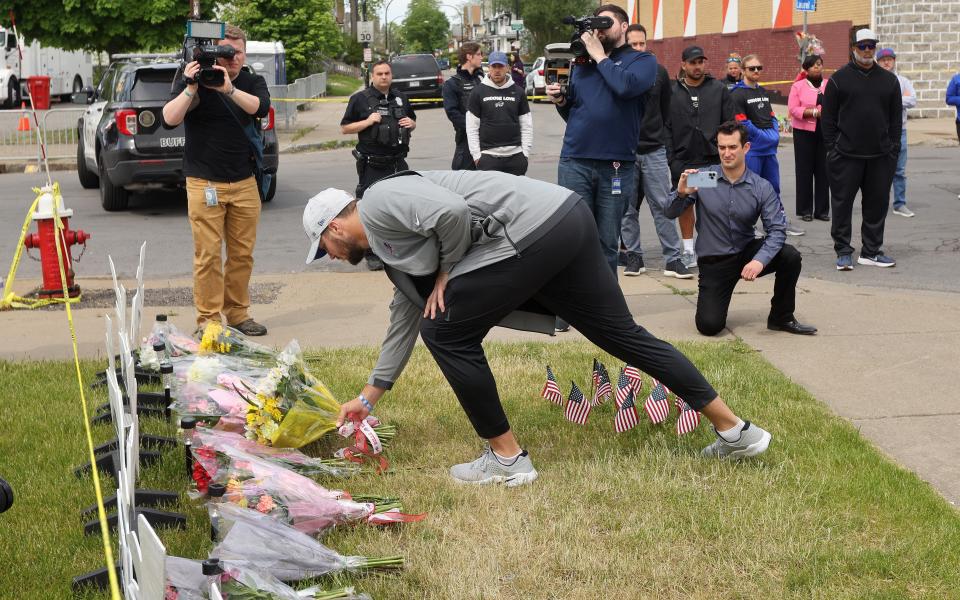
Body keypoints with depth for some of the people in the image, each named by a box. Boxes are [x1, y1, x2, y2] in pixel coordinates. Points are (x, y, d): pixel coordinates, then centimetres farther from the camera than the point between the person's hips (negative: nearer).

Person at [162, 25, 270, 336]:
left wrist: (229, 89, -28)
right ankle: (208, 319, 1)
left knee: (243, 253, 7)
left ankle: (238, 313, 18)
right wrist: (190, 89, -23)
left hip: (244, 182, 3)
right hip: (205, 183, -3)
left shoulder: (253, 83, 8)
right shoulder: (192, 81, 0)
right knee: (208, 254, -5)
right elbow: (169, 119, -13)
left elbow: (261, 108, -15)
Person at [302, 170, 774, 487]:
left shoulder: (377, 204, -1)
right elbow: (406, 318, 36)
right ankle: (735, 432, 20)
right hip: (567, 223, 10)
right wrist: (368, 396, 43)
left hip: (535, 227, -10)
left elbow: (452, 211, -19)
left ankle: (507, 458, 9)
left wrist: (446, 271, -1)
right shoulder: (390, 244, 29)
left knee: (447, 331, 1)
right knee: (622, 334, 15)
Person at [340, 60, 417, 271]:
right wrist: (368, 122, -16)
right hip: (372, 164, -5)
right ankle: (372, 255, 5)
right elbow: (345, 128, -2)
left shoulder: (400, 98, 14)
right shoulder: (360, 99, -2)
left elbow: (413, 122, 27)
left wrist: (410, 123, 2)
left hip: (397, 162, 5)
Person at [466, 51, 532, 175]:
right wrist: (476, 155, -4)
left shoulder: (518, 92, 10)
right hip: (488, 157, -2)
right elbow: (472, 127, 2)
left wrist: (525, 153, 2)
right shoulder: (478, 92, 4)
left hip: (516, 156, 2)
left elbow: (527, 126, 10)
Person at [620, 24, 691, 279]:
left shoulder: (659, 72, 5)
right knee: (628, 208, 6)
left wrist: (659, 133, 13)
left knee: (663, 206, 0)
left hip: (654, 151, 2)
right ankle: (634, 256, 16)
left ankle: (673, 259, 1)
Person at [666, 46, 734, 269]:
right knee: (684, 204, 7)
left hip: (712, 159, -1)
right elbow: (666, 127, 3)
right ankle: (689, 251, 18)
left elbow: (729, 124, 6)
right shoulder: (672, 92, 5)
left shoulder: (719, 89, 6)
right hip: (682, 160, 1)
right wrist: (670, 158, -4)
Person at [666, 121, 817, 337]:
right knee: (709, 326, -17)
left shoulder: (762, 188, -8)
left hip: (746, 252, 2)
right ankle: (712, 300, 23)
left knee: (790, 256, -25)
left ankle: (781, 318, -2)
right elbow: (671, 213, -8)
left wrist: (760, 260, -33)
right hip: (713, 261, -1)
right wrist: (681, 193, -31)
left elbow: (777, 229, -15)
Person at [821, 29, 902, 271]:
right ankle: (843, 251, 9)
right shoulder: (839, 79, 2)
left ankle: (871, 251, 16)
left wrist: (893, 150, 5)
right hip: (846, 156, -3)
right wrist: (831, 149, -5)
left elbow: (895, 118, 13)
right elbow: (828, 117, 2)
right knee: (842, 204, 0)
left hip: (880, 157, 3)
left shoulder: (889, 80, 11)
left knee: (877, 205, 7)